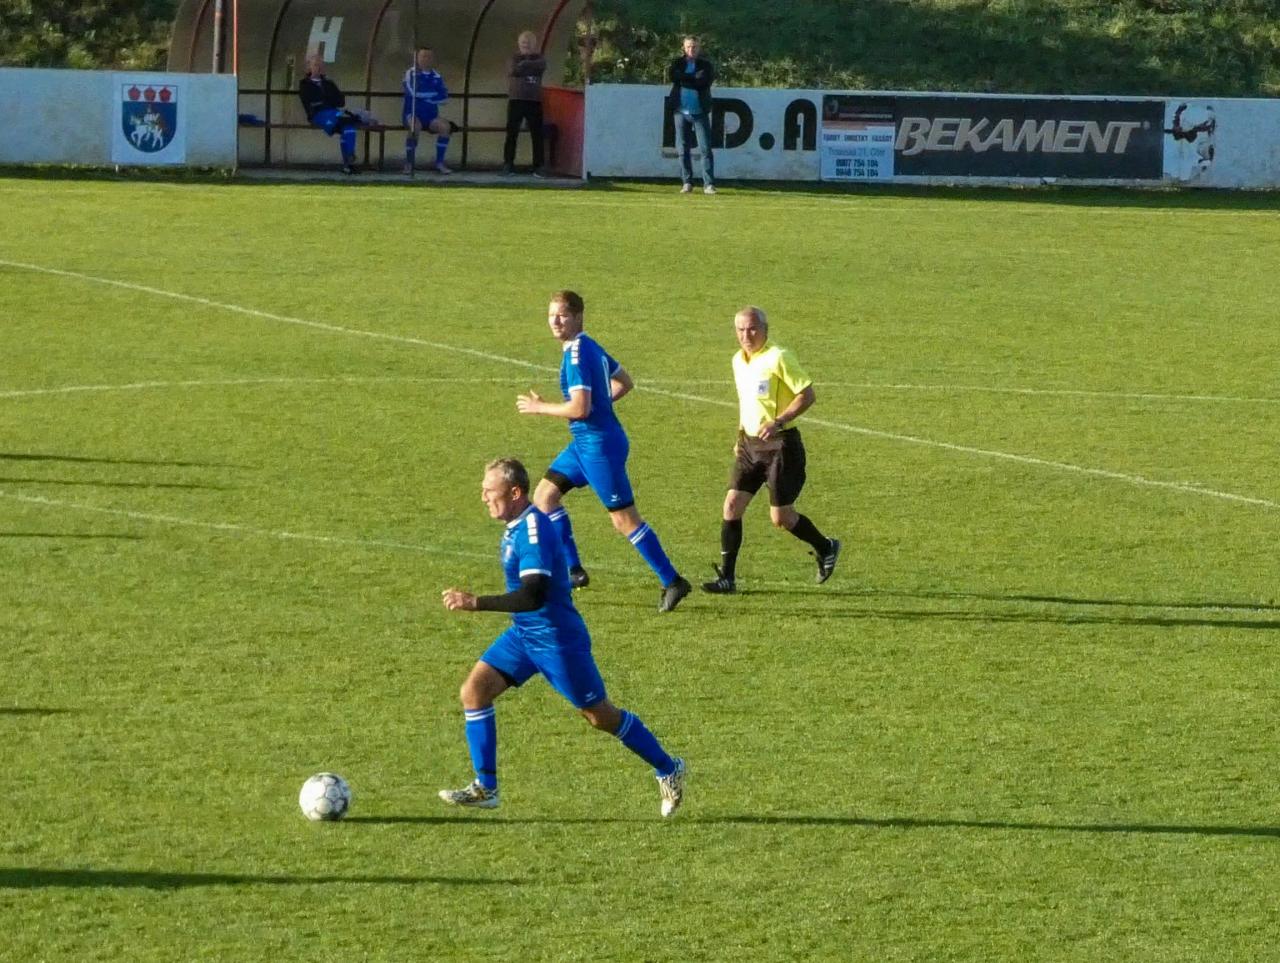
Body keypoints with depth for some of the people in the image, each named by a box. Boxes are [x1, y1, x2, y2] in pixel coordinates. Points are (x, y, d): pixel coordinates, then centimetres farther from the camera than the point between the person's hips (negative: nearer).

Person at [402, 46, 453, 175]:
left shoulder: (436, 76, 10)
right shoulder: (410, 74, -2)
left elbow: (444, 96, -2)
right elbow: (414, 92, -18)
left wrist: (425, 96, -13)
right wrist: (434, 94, -8)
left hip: (431, 116, 4)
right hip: (413, 113, -4)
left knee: (445, 126, -25)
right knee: (415, 126, -37)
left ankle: (439, 163, -14)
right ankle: (409, 163, -22)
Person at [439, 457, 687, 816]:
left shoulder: (534, 530, -25)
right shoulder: (517, 527, 5)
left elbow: (533, 596, -35)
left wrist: (476, 603, -38)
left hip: (556, 639, -9)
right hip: (524, 635, 9)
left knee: (600, 715, 4)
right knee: (475, 690, -5)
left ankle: (668, 770, 23)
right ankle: (485, 788, -2)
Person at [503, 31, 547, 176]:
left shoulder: (539, 58, 12)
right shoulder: (514, 59, 10)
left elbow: (541, 67, -11)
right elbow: (514, 70, -11)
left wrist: (524, 65, -8)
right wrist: (531, 67, -6)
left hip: (534, 101, 1)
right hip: (516, 100, -1)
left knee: (537, 134, -3)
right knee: (512, 133, -3)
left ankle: (538, 167, 0)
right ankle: (508, 164, 2)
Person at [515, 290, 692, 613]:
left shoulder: (577, 354, -20)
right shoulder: (590, 347, 10)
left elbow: (579, 408, -26)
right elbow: (624, 382, 21)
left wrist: (540, 407, -12)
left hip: (599, 445, -10)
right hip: (585, 442, 10)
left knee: (624, 519, -6)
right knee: (544, 496, 13)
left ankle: (672, 582, -1)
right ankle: (573, 571, 17)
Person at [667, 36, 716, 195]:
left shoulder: (705, 65, 3)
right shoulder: (678, 63, 9)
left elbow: (703, 82, -12)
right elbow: (671, 76, -9)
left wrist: (683, 79, -11)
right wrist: (693, 79, -13)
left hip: (700, 112, -2)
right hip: (681, 112, 2)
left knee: (705, 149, -7)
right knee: (683, 149, 3)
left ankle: (708, 184, -7)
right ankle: (687, 182, 11)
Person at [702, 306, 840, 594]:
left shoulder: (779, 359, -15)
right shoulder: (738, 361, 9)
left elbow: (807, 395, -16)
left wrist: (778, 422, -25)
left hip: (780, 446, -7)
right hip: (750, 445, 7)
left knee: (781, 517, -2)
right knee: (732, 505, -4)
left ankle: (825, 548, 25)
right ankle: (727, 577, 0)